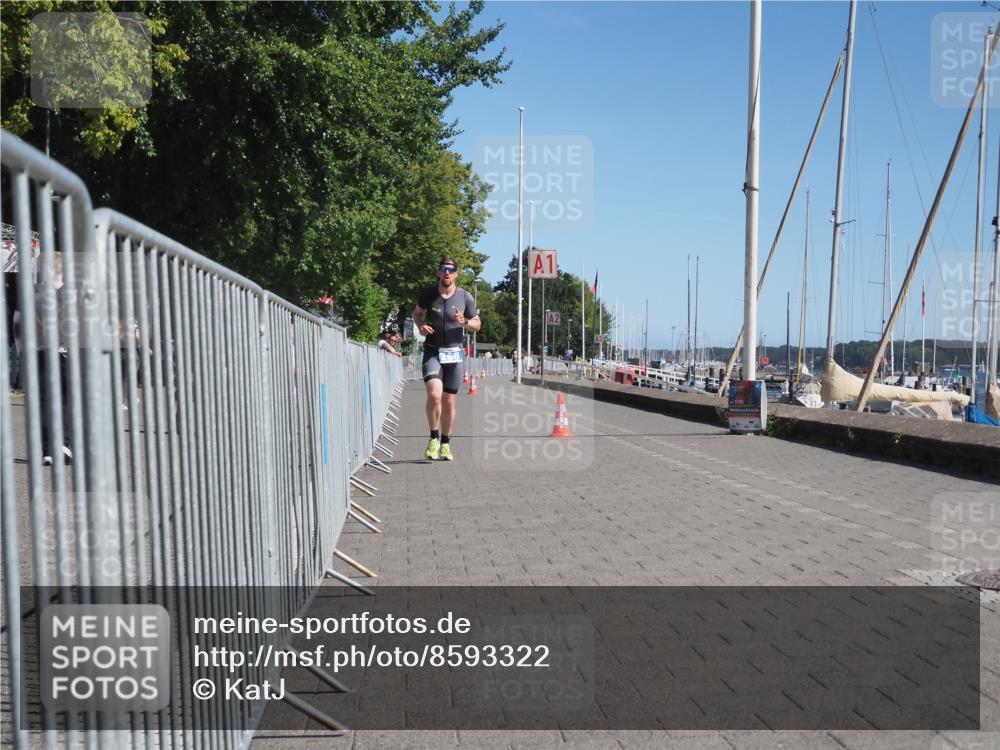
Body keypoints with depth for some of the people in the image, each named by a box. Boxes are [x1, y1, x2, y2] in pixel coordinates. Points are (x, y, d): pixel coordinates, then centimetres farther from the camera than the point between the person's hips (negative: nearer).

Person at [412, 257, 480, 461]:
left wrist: (464, 322, -14)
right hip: (432, 352, -1)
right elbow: (417, 312, 17)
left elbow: (477, 324, 8)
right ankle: (434, 438, -2)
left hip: (454, 353, 1)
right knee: (434, 394, -22)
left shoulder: (465, 297, 0)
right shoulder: (428, 293, 0)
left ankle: (445, 443, 24)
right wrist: (420, 326, -5)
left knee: (449, 402, 5)